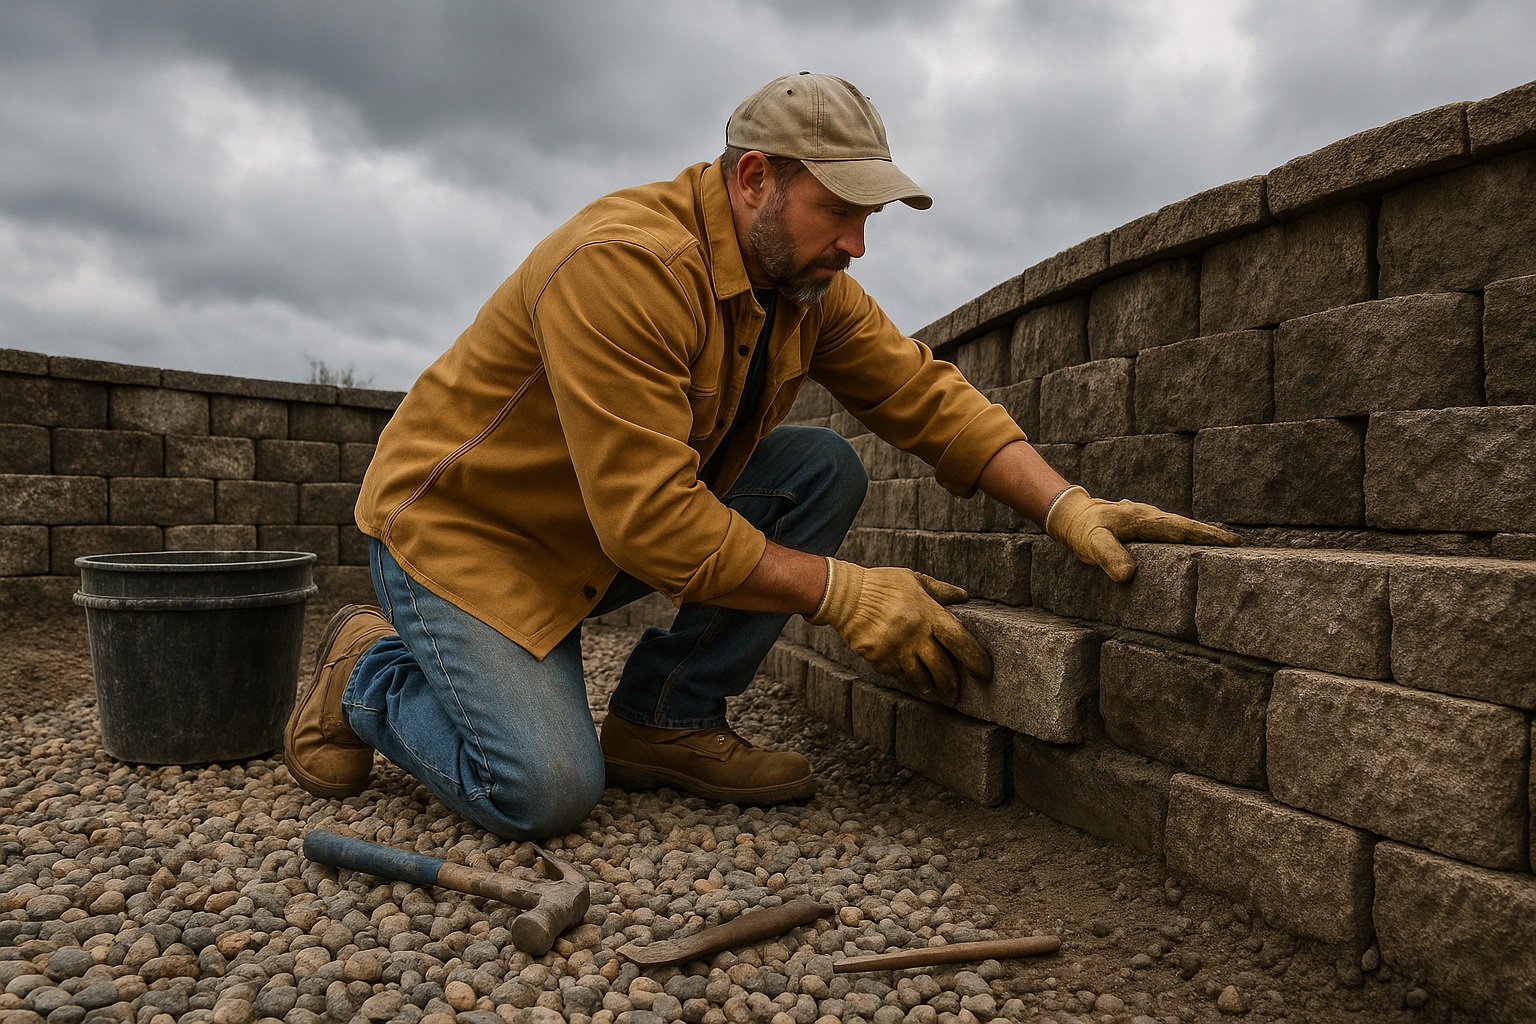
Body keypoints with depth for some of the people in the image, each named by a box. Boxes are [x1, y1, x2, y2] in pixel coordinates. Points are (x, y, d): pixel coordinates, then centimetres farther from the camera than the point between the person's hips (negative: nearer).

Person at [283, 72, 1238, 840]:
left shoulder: (808, 280, -3)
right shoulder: (622, 264, -30)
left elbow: (925, 391, -7)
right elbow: (652, 520, -33)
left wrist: (1068, 506, -20)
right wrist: (843, 591, -29)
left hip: (635, 523, 8)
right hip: (460, 525, -7)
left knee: (826, 469, -11)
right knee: (549, 791, -24)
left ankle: (665, 721, -2)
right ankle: (370, 667, 7)